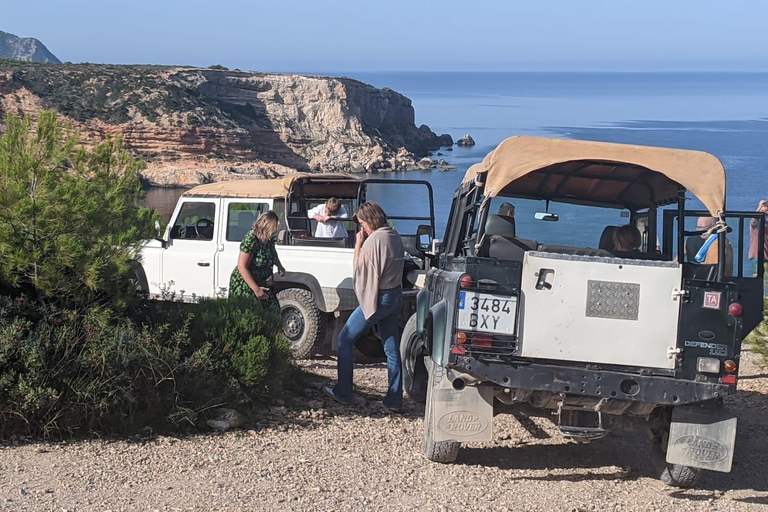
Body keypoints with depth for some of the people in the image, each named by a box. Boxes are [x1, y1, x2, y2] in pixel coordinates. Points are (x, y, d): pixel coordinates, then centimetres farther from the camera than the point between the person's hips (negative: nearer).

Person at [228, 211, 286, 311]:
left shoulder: (269, 239, 1)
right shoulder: (250, 240, -23)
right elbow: (242, 267, -23)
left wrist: (279, 265, 11)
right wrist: (256, 289, -25)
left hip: (262, 284, 8)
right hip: (244, 287, -8)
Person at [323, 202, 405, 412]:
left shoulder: (374, 240, -18)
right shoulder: (395, 237, 9)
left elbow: (358, 269, -11)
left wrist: (358, 245, -4)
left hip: (377, 298, -8)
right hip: (395, 296, 8)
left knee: (345, 339, 5)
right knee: (391, 348, 9)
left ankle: (343, 392, 7)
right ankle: (394, 399, 9)